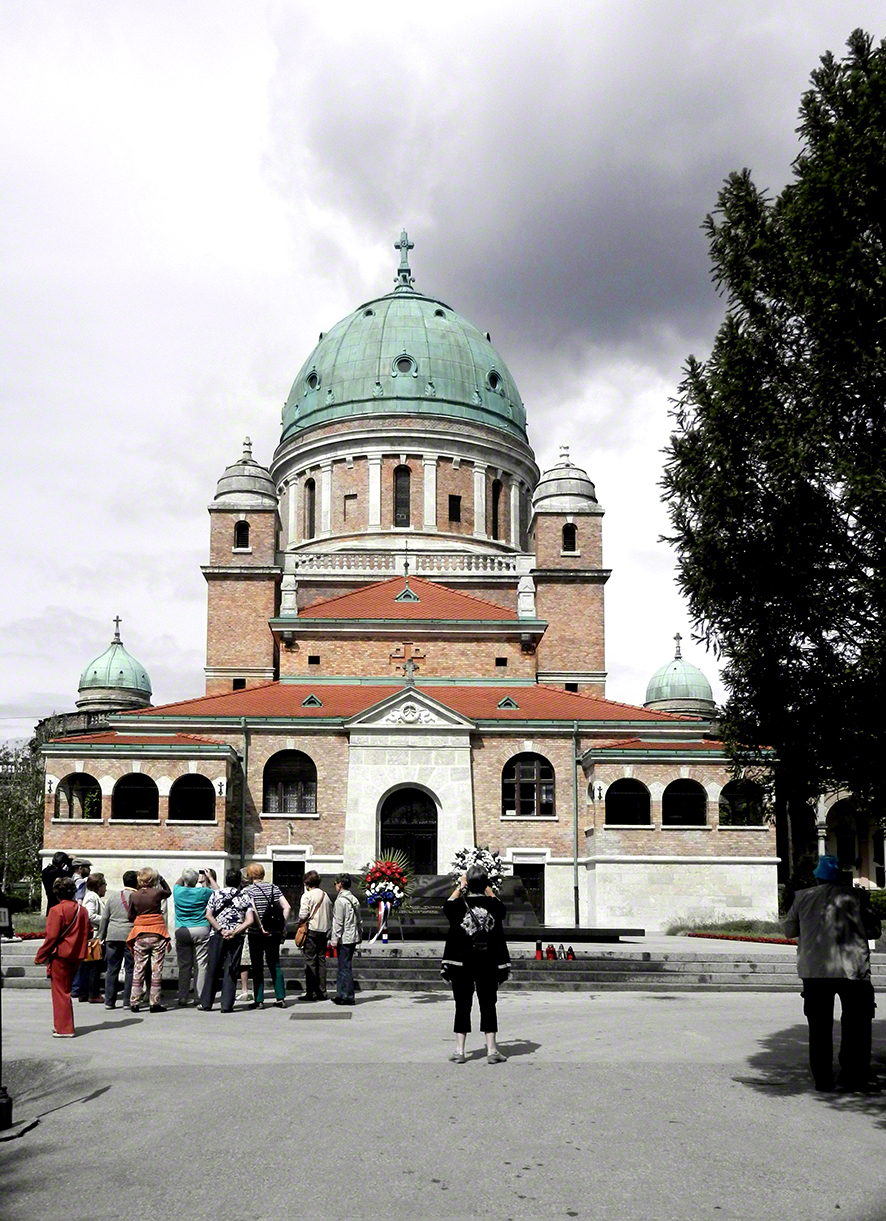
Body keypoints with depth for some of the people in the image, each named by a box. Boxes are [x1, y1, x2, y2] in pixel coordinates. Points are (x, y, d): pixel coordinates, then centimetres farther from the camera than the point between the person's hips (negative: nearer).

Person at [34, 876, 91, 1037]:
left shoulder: (56, 910, -13)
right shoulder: (82, 910, 6)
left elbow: (51, 936, -15)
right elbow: (87, 934, 10)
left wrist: (41, 956, -7)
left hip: (60, 956, -6)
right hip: (76, 956, 6)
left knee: (60, 992, 2)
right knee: (66, 990, 18)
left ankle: (64, 1028, 2)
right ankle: (63, 1024, 24)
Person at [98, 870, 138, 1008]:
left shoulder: (112, 896, 9)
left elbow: (104, 918, 12)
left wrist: (102, 936, 19)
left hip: (113, 936, 4)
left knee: (111, 970, 9)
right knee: (130, 970, 4)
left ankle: (109, 1001, 11)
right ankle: (128, 1001, 3)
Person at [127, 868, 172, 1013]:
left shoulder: (134, 896, -2)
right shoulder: (157, 893, -8)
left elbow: (131, 915, 7)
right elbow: (168, 892, 14)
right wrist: (162, 880, 17)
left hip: (140, 936, 2)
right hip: (157, 935, -2)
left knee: (138, 969, 9)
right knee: (156, 969, 3)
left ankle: (134, 1003, 11)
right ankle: (155, 1003, 4)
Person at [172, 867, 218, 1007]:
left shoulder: (178, 891, 0)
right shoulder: (202, 892, -6)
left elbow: (177, 883, 25)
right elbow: (217, 891, 14)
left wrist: (185, 875, 33)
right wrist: (210, 878, 26)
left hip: (181, 931, 2)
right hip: (201, 930, -2)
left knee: (184, 965, 5)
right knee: (200, 964, 1)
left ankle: (182, 998, 5)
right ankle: (199, 997, 0)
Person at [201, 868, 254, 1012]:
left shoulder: (215, 894, 4)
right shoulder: (245, 898, 4)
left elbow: (208, 915, -5)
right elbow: (249, 920, -6)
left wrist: (221, 930, -8)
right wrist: (234, 932, -11)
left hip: (217, 936, 0)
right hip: (236, 938, 0)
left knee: (212, 969, 9)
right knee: (231, 971, 3)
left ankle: (206, 1003, 13)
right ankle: (226, 1005, 0)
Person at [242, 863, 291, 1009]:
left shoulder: (248, 890, -6)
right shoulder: (274, 888, 7)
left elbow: (252, 910, -22)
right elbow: (287, 907, -1)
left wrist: (260, 927, -18)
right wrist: (283, 926, 3)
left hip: (256, 933, -4)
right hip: (274, 933, 4)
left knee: (257, 967, 4)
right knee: (275, 965, 12)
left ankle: (259, 1000, 4)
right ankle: (280, 998, 9)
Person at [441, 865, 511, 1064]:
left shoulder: (459, 904, -9)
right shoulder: (493, 905, -6)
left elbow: (446, 907, 14)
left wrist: (460, 887, 23)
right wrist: (487, 888, 25)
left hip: (462, 964, -1)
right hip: (488, 964, 1)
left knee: (462, 1006, 6)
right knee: (488, 1005, 7)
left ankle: (459, 1050, 7)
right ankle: (492, 1050, 6)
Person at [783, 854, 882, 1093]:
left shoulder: (802, 898, 5)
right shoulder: (856, 897, 0)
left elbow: (789, 929, 14)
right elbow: (874, 930, 6)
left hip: (814, 970, 2)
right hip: (851, 969, -2)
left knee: (819, 1027, 10)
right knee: (856, 1024, 8)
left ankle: (823, 1079, 11)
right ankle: (854, 1078, 5)